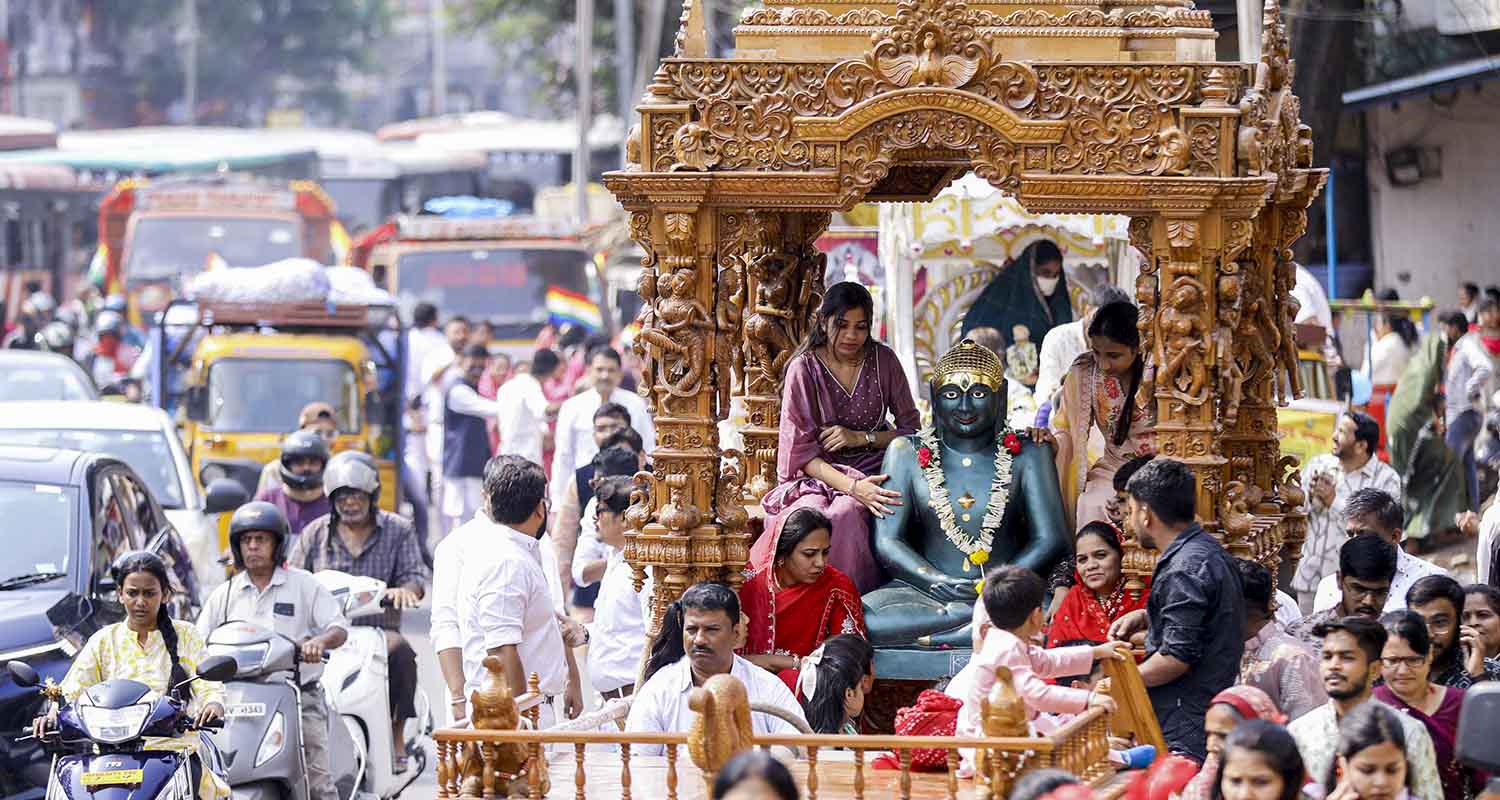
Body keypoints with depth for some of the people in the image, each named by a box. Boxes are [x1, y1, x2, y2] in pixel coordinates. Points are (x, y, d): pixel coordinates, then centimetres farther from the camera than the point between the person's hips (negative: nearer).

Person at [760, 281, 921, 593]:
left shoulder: (883, 360, 2)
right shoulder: (804, 368, -5)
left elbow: (911, 428, 7)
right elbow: (801, 450, -9)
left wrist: (861, 437, -10)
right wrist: (851, 486, -24)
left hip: (870, 470, 1)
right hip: (819, 474, -1)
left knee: (845, 514, -34)